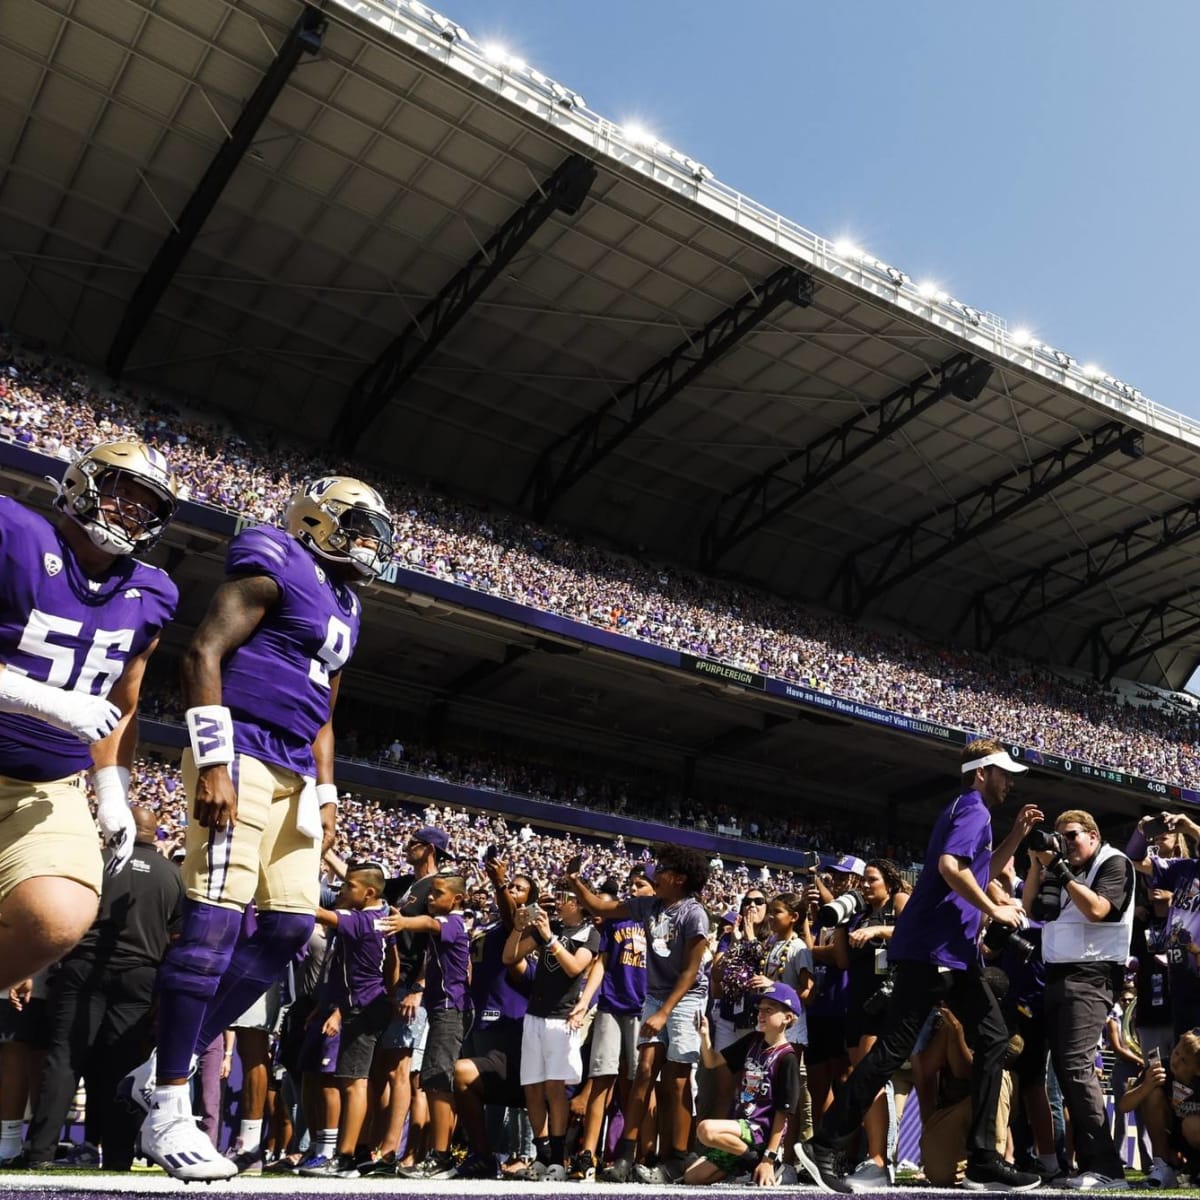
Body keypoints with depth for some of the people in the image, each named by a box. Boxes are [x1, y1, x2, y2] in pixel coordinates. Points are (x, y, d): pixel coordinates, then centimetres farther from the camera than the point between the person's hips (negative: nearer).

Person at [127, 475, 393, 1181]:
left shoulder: (343, 608, 22)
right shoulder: (276, 566, -4)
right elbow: (203, 655, -12)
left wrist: (326, 794, 16)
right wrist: (213, 762, -19)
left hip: (293, 777, 9)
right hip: (240, 754, -9)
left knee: (291, 925, 4)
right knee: (216, 920, -12)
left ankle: (168, 1065, 15)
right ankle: (167, 1109, -2)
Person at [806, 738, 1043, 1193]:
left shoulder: (969, 811, 21)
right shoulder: (972, 808, -10)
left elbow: (981, 872, 32)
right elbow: (951, 866, -26)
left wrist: (1017, 834, 22)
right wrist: (993, 911, -14)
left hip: (952, 952, 11)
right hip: (931, 950, -11)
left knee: (994, 1038, 10)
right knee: (893, 1049, -8)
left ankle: (982, 1159, 13)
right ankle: (825, 1146, -3)